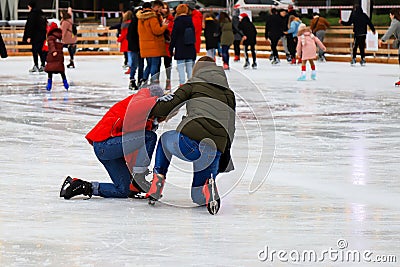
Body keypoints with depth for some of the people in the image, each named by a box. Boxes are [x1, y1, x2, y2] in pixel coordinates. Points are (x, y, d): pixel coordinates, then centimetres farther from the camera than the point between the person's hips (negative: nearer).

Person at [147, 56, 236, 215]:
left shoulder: (194, 85, 15)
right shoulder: (229, 95, 26)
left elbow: (167, 107, 6)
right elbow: (230, 129, 25)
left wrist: (151, 112, 27)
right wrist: (224, 163, 30)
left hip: (190, 139, -3)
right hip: (216, 150, 3)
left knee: (165, 139, 35)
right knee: (197, 196, 21)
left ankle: (158, 181, 18)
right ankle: (208, 188, -15)